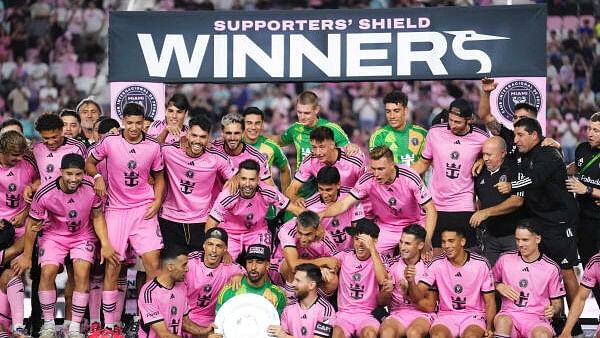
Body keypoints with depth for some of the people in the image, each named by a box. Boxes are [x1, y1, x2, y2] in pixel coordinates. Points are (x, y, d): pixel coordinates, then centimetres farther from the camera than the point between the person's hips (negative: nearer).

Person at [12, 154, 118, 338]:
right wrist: (27, 256, -2)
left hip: (83, 236, 1)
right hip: (54, 235, 0)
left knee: (82, 274, -19)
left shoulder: (91, 188, -21)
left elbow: (97, 216, -3)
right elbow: (33, 224, -9)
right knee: (47, 272, -19)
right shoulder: (44, 194, -24)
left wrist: (105, 244, -12)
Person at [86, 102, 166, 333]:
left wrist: (157, 201, 0)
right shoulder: (109, 142, -6)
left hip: (144, 210, 1)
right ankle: (109, 325, 8)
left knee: (153, 264, -9)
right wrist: (97, 177, -9)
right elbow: (90, 162, 10)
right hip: (116, 210, -1)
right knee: (111, 268, -1)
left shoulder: (153, 147, -1)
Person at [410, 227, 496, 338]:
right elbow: (418, 295, -7)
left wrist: (489, 328, -15)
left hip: (473, 316, -1)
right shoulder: (436, 264, -2)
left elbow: (489, 302, 1)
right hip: (446, 315, 1)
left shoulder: (481, 264, -5)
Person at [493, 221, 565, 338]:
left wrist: (553, 309, -12)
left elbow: (557, 302, 11)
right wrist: (499, 287, 2)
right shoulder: (505, 259, 7)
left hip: (536, 318, -1)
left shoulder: (551, 268, 3)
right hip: (510, 315, 1)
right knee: (502, 321, -37)